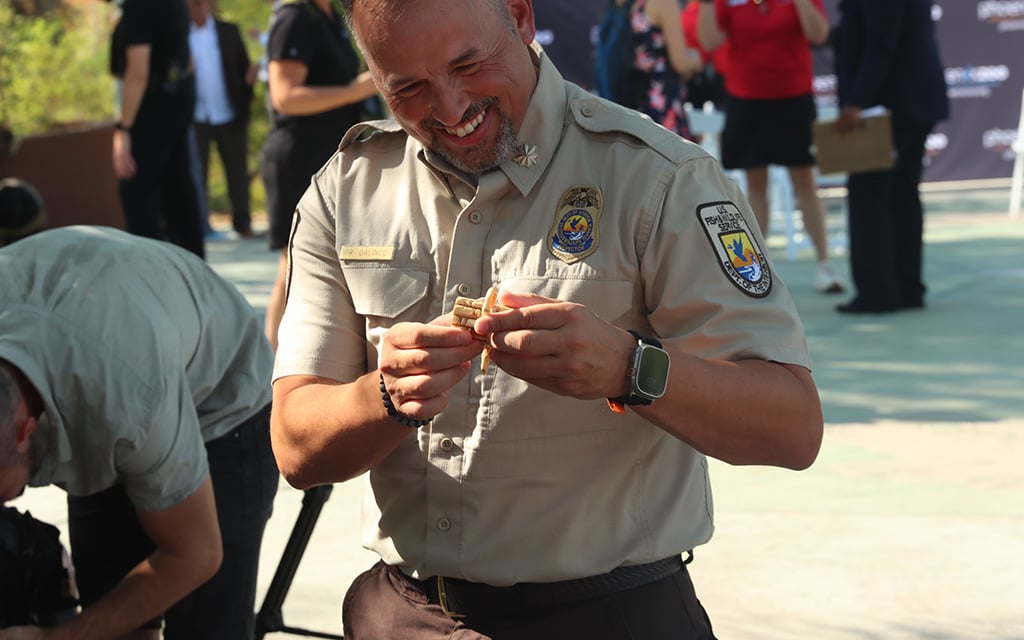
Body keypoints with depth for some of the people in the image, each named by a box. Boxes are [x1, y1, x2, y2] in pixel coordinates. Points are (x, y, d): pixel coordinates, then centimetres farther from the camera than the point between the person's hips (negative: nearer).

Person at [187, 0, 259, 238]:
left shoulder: (229, 31, 10)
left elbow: (244, 65, 5)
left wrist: (250, 76, -17)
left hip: (230, 115, 1)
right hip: (196, 118, -1)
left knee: (237, 173, 5)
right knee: (195, 174, 0)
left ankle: (243, 223, 13)